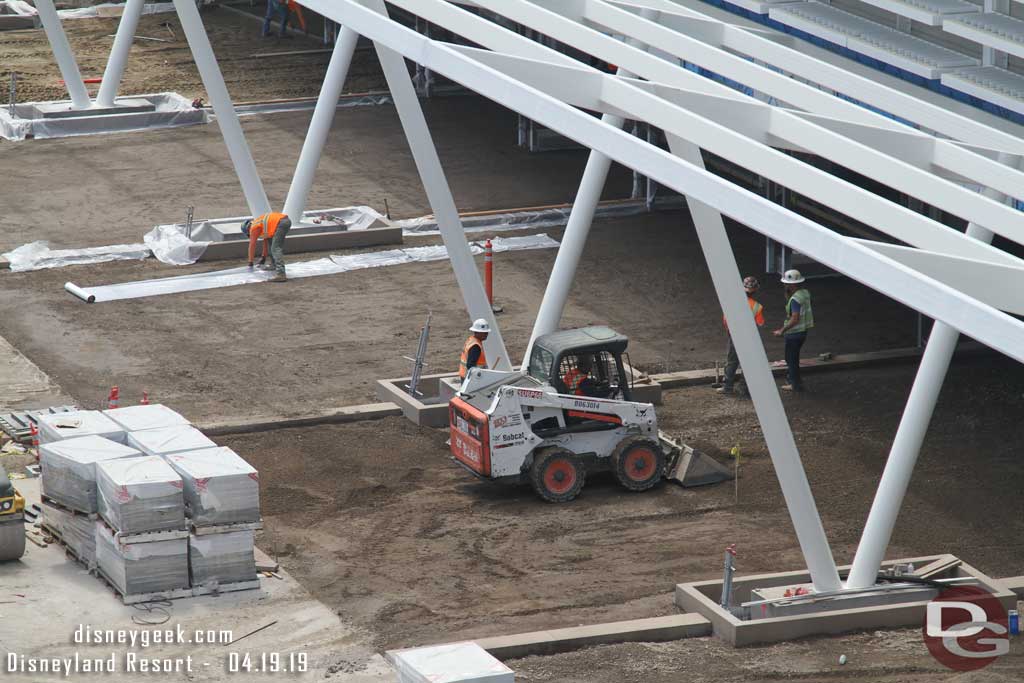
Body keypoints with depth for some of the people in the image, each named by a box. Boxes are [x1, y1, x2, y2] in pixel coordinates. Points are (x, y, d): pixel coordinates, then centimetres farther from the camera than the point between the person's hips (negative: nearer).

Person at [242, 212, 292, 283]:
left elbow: (252, 245, 8)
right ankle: (275, 265, 29)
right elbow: (265, 240, 42)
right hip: (287, 220, 9)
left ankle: (281, 274, -27)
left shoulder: (254, 227, 7)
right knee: (272, 240, 29)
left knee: (275, 249, -13)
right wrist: (264, 257, 49)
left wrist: (250, 264, 13)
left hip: (281, 223, -9)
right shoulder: (261, 223, 32)